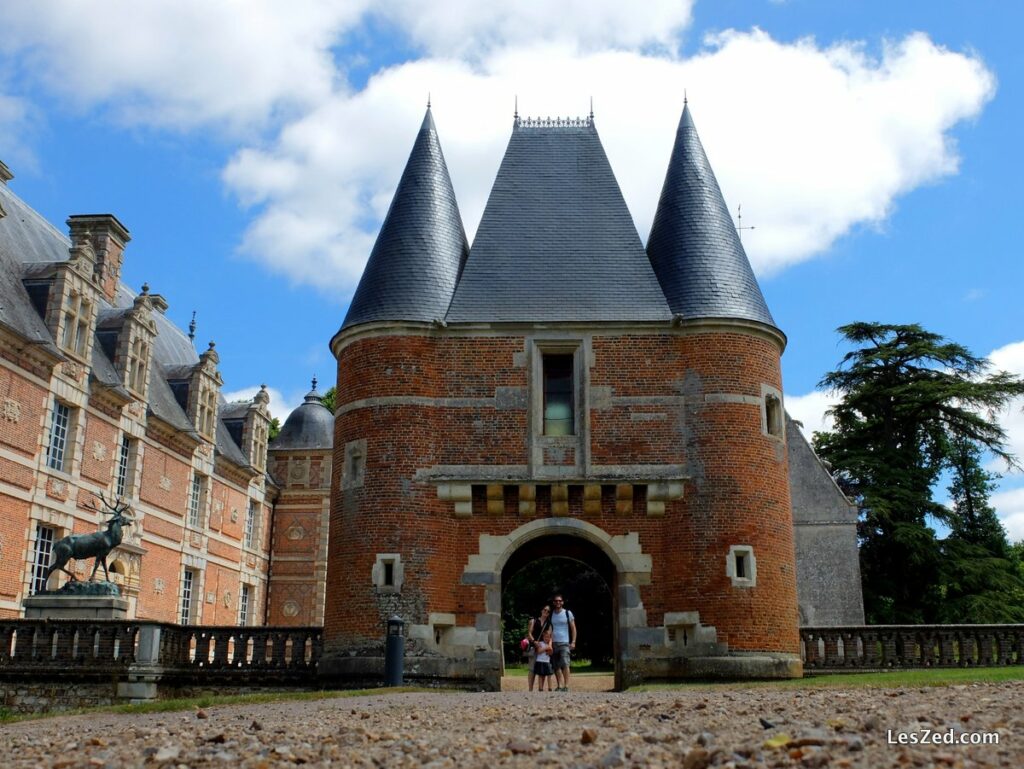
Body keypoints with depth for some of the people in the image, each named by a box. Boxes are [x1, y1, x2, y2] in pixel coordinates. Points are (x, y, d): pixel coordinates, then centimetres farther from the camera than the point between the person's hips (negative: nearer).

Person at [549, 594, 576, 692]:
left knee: (564, 664, -15)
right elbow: (549, 629, 13)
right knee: (556, 666, 1)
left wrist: (573, 642, -4)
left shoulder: (568, 613, 5)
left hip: (564, 643, -3)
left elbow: (573, 628, 6)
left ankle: (566, 686, -14)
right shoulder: (551, 614, 13)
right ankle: (560, 686, 5)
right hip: (553, 643, 3)